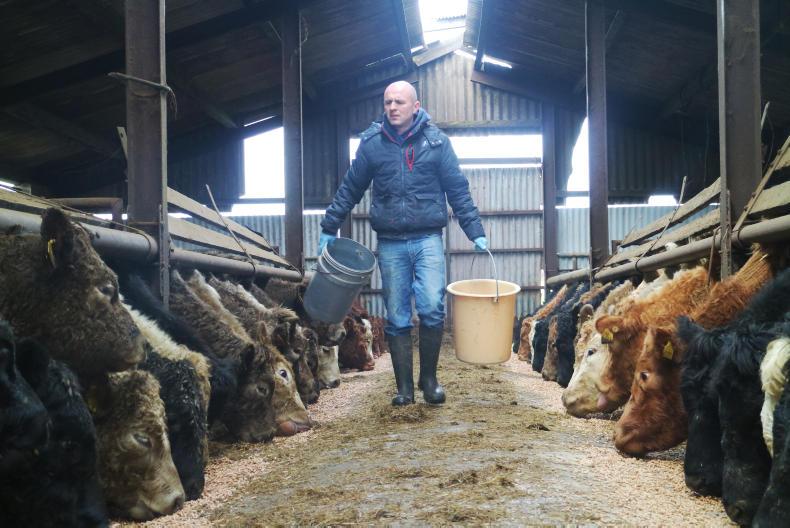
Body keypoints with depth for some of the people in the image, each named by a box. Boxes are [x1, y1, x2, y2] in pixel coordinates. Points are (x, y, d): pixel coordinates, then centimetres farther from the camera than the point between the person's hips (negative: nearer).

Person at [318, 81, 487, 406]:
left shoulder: (436, 141, 1)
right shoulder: (371, 143, 3)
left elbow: (458, 190, 4)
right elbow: (350, 189, 11)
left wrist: (475, 232, -1)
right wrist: (328, 228, 10)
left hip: (427, 239, -1)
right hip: (390, 244, 1)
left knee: (432, 308, -13)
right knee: (397, 318, 4)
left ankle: (429, 378, 7)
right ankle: (404, 388, 15)